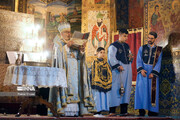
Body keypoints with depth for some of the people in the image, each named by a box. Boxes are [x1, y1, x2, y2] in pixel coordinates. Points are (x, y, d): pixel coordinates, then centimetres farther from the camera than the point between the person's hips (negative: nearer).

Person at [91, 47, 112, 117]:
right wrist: (94, 84, -11)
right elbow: (94, 73, -6)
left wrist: (109, 83, 7)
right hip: (98, 83, -5)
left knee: (105, 97, 4)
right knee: (98, 97, -4)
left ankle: (99, 112, 9)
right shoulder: (95, 62, -2)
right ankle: (98, 112, 0)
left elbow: (109, 73, 14)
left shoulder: (105, 62, 13)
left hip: (106, 84, 5)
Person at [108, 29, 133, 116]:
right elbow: (111, 58, -13)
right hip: (118, 70, -7)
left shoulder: (127, 46, 18)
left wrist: (131, 57, 1)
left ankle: (124, 110, 6)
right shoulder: (113, 46, -3)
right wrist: (118, 66, -25)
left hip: (127, 69, 7)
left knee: (126, 88, 4)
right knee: (116, 88, -9)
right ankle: (112, 110, -7)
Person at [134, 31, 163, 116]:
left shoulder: (159, 50, 5)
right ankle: (141, 111, -7)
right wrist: (141, 70, -16)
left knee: (152, 91, -1)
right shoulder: (142, 48, 9)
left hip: (153, 72, 0)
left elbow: (158, 63, -2)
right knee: (141, 89, -7)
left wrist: (153, 73, -14)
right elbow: (139, 60, 1)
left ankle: (152, 111, 2)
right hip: (143, 72, 1)